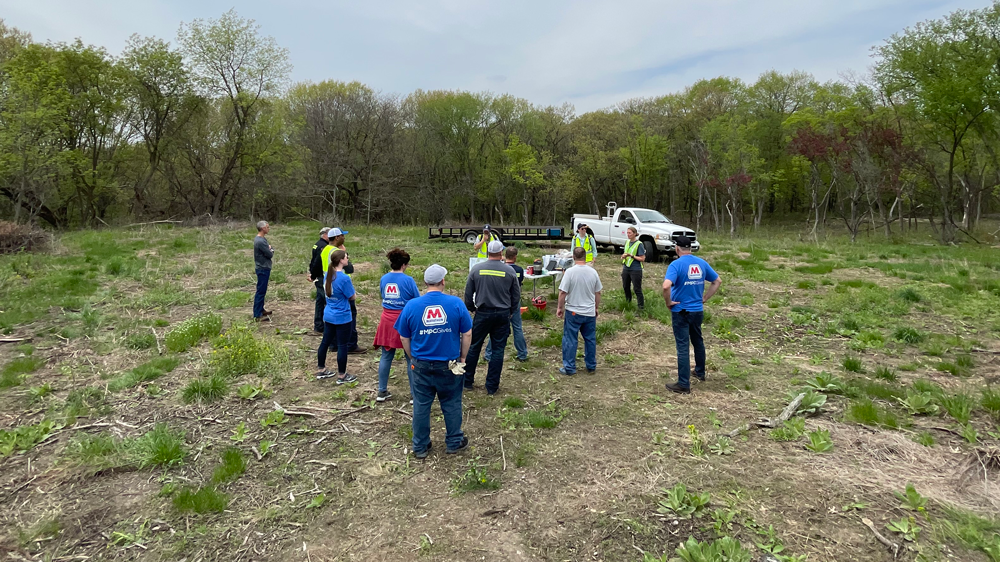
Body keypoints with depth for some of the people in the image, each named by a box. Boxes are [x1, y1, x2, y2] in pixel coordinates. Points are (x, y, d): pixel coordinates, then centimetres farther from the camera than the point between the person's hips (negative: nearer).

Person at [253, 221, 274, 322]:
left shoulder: (261, 239, 10)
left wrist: (270, 249, -6)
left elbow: (270, 250, 14)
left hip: (263, 268, 10)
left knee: (262, 290, 19)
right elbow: (270, 254, -18)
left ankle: (260, 310, 30)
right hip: (263, 269, -10)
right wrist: (271, 250, 1)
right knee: (260, 291, -7)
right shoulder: (260, 241, -22)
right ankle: (257, 315, -4)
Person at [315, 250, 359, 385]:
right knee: (342, 345, 4)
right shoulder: (344, 278, -22)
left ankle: (321, 370, 31)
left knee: (325, 342, 17)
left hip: (328, 316, 8)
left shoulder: (328, 275, 2)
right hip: (342, 318, -8)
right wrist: (350, 286, 3)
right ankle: (341, 376, 14)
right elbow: (352, 297, -12)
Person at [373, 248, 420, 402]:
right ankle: (415, 394, 12)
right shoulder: (408, 280, -11)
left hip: (387, 320, 5)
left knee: (386, 357, 12)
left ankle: (382, 392, 20)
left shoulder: (384, 279, 4)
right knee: (411, 358, 6)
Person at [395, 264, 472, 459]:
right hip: (449, 365, -1)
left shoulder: (412, 305, -8)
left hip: (421, 365, 1)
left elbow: (404, 338, 0)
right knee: (451, 404, 16)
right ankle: (454, 442, 31)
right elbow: (467, 334, -5)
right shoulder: (456, 303, -11)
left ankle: (420, 447, 26)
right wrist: (463, 357, 8)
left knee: (421, 406, 14)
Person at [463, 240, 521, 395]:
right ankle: (492, 387, 12)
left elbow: (468, 293, 2)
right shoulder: (509, 271, -5)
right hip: (503, 314, 0)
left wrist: (470, 308, 18)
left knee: (474, 347, 14)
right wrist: (511, 312, 18)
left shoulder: (476, 269, -5)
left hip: (482, 313, 0)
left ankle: (467, 381, 24)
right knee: (498, 350, 8)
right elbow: (516, 295, 3)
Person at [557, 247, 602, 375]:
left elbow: (563, 293, -14)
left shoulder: (570, 272, -14)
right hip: (590, 312, 4)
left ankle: (569, 368, 10)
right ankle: (591, 366, 26)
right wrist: (596, 308, 20)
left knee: (570, 340, 5)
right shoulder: (593, 272, -2)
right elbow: (598, 293, 7)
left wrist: (560, 307, 0)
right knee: (590, 339, 15)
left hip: (573, 312, -4)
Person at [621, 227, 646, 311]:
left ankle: (641, 307, 3)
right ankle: (628, 303, 35)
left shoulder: (639, 244, -11)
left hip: (635, 270, -7)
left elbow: (642, 258, -12)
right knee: (626, 287, 17)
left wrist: (632, 256, -22)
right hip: (626, 269, 7)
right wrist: (623, 256, -2)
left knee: (637, 289, -4)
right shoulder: (627, 242, 9)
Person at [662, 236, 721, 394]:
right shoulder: (702, 263, 2)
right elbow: (718, 281, 11)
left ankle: (684, 384, 3)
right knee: (698, 341, 24)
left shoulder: (676, 264, -17)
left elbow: (666, 286, -31)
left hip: (681, 311, -6)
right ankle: (700, 372, 41)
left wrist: (669, 302, -16)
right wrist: (705, 298, 12)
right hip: (698, 310, 6)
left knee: (683, 347, -1)